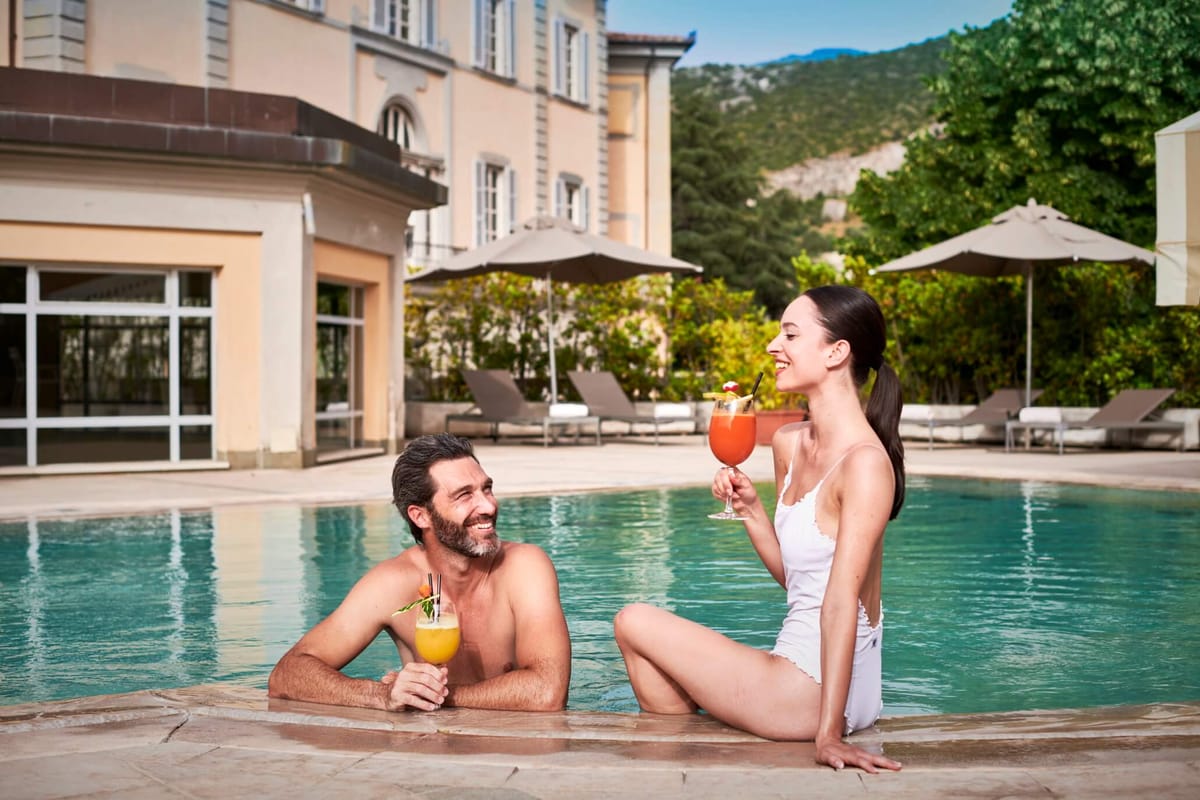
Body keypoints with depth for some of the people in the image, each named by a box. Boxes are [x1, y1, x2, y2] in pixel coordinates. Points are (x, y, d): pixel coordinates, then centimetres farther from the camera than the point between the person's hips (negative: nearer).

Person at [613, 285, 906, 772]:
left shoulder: (865, 462, -20)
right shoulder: (788, 443, 6)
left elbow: (841, 600, -26)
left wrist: (828, 733, -27)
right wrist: (748, 507, -3)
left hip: (812, 691, -8)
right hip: (799, 668, 8)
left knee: (633, 623, 1)